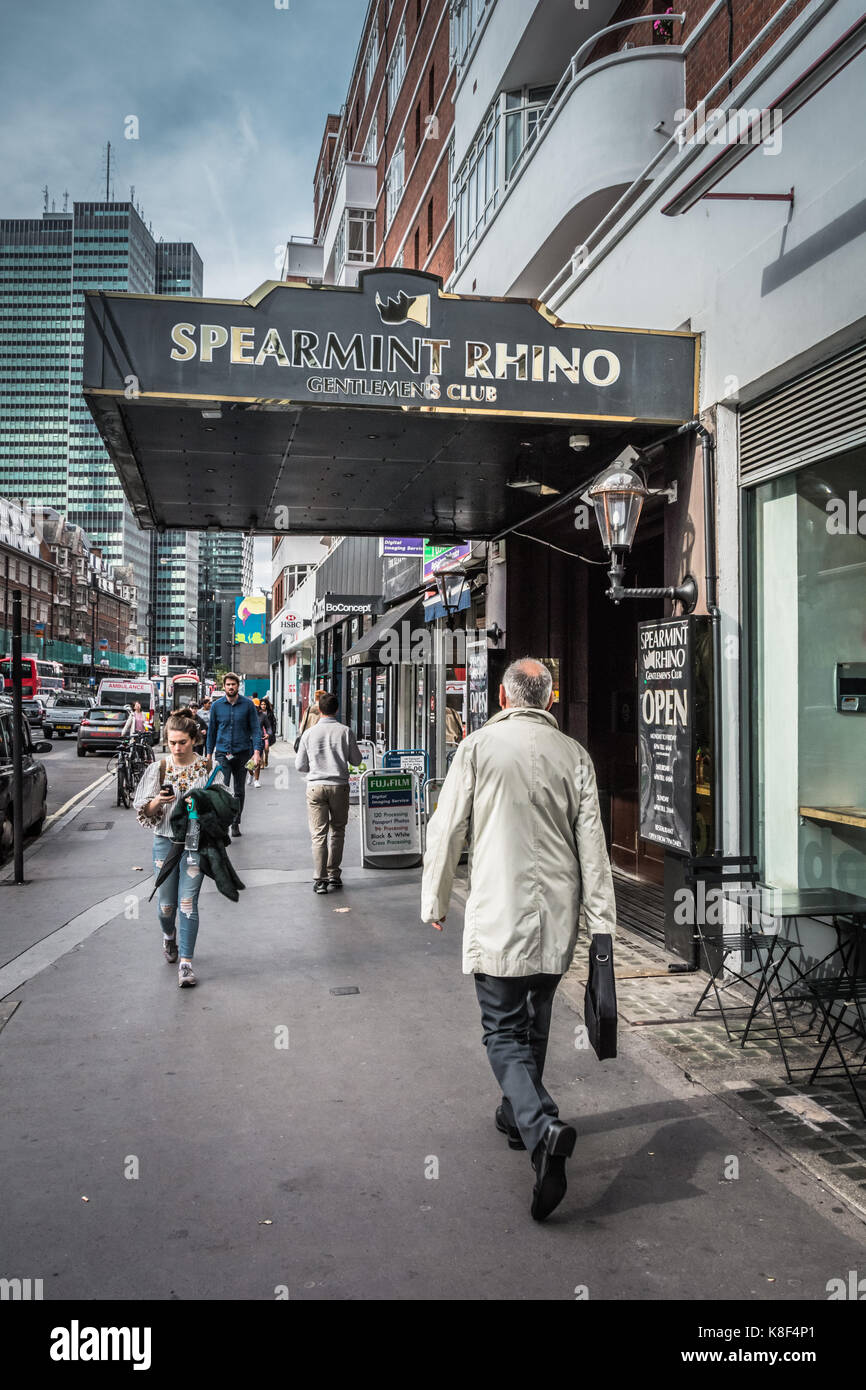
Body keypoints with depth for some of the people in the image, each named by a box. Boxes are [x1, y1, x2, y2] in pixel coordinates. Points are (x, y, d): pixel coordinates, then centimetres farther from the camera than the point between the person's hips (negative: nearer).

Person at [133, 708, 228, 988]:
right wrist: (158, 801, -17)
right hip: (165, 841, 2)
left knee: (188, 903, -7)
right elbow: (144, 811, 3)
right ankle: (169, 936, 41)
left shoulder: (209, 769, -2)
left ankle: (186, 962, 0)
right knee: (165, 903, 7)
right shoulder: (158, 769, 2)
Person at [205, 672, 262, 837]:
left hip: (242, 753, 0)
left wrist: (257, 751, -11)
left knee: (239, 791, 10)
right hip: (222, 753, 0)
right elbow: (212, 730, 12)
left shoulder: (248, 704, 0)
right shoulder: (216, 706, 4)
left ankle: (236, 824, 22)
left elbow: (256, 729, 0)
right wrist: (209, 754, 12)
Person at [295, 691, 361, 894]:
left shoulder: (309, 733, 0)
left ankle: (320, 879, -4)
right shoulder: (345, 731, -3)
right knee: (337, 831, 15)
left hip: (316, 786, 0)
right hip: (339, 785, 0)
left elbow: (300, 765, 5)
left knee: (318, 833, 1)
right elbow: (356, 760, 4)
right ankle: (334, 875, 18)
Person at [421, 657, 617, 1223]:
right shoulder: (574, 755, 2)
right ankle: (518, 1113, 38)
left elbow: (446, 831, -3)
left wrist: (436, 901, 9)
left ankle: (543, 1127, -20)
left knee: (504, 1032, 0)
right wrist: (602, 920, 6)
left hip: (497, 914, -4)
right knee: (535, 1022, 21)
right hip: (557, 915, 4)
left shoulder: (478, 746, -5)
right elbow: (592, 843, 1)